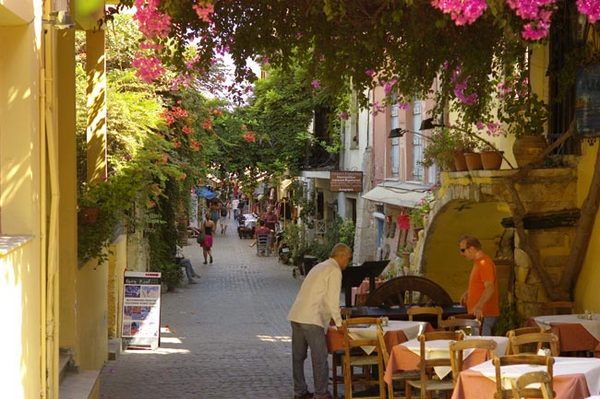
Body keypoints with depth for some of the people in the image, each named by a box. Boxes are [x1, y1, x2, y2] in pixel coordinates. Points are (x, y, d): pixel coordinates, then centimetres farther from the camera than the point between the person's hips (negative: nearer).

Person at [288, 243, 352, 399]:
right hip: (312, 319, -9)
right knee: (320, 357, 0)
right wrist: (339, 323, -2)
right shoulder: (334, 271, -5)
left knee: (298, 356, 13)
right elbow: (332, 299, -11)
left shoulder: (319, 267, 24)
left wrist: (335, 312, 32)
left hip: (296, 316, 9)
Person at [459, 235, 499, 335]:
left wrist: (479, 306, -35)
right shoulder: (478, 263, 18)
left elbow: (490, 288, -25)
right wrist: (467, 293, 24)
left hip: (484, 315, -10)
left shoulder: (484, 263, -15)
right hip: (478, 314, 10)